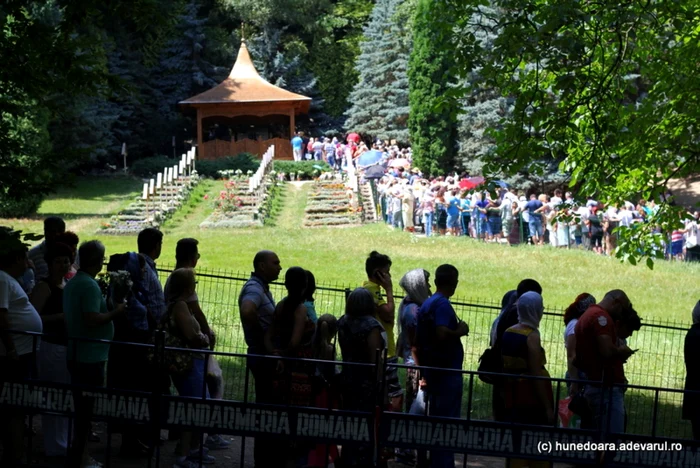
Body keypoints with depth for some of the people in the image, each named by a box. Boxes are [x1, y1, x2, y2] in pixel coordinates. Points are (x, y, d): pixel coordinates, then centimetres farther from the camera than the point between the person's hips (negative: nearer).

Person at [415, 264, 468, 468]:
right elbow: (442, 334, -30)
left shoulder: (427, 304, 13)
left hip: (433, 371, 9)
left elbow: (418, 341, 17)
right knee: (448, 421, -6)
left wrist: (423, 368, 23)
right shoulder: (443, 304, -15)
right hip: (448, 372, -9)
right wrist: (460, 331, -12)